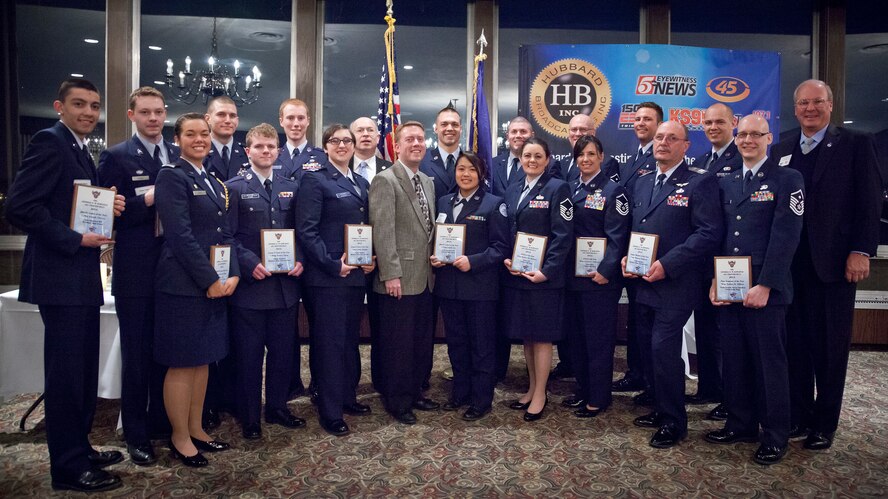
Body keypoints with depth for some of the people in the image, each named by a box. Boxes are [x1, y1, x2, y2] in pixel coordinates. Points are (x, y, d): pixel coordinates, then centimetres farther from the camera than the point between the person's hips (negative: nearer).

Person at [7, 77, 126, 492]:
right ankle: (68, 469, 12)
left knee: (84, 371, 16)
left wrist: (108, 208, 1)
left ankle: (79, 449, 30)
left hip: (82, 279, 9)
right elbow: (18, 206, -20)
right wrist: (75, 240, -18)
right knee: (65, 372, 0)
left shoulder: (80, 150, 17)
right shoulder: (49, 141, -11)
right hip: (61, 278, -9)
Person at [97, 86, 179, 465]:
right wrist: (147, 200, -20)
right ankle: (136, 433, 20)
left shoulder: (180, 156, 10)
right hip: (136, 272, -3)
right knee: (137, 354, 6)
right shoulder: (115, 157, -2)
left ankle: (162, 420, 30)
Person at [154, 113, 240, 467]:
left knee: (202, 360, 14)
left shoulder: (214, 182, 15)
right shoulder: (171, 176, -8)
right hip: (184, 285, -8)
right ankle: (180, 438, 15)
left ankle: (196, 430, 26)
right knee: (182, 363, 2)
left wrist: (232, 274, -1)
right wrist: (210, 280, -16)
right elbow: (180, 235, -16)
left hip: (216, 283, 8)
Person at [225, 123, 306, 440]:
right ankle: (249, 417, 20)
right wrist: (250, 264, -18)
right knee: (249, 354, 6)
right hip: (250, 284, -4)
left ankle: (277, 408, 29)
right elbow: (228, 236, -6)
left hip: (286, 283, 4)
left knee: (283, 351, 13)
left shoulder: (291, 188, 11)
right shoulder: (234, 188, -1)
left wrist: (299, 260, -5)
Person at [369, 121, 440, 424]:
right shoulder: (385, 181, -9)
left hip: (425, 278, 8)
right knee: (398, 343, 3)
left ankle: (414, 393, 30)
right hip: (400, 279, -7)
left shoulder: (428, 182, 15)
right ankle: (397, 402, 18)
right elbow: (382, 231, -15)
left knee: (422, 341, 14)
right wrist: (391, 274, -19)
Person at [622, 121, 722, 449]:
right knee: (649, 349, 13)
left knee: (663, 349, -9)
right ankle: (662, 409, 30)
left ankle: (674, 422, 9)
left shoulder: (700, 182, -6)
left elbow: (709, 233, -15)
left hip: (675, 284, -7)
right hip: (643, 283, 7)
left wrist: (667, 264, -19)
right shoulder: (642, 182, 15)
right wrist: (626, 257, 1)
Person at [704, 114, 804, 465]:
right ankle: (740, 424, 24)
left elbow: (786, 237, -10)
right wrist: (714, 280, 2)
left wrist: (764, 286, -15)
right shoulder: (726, 183, 14)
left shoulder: (787, 180, -2)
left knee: (769, 363, 3)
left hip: (765, 290, -5)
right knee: (734, 360, 10)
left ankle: (774, 437, 16)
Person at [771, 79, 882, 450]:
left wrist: (861, 251, -12)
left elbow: (870, 202, -4)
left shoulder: (856, 144, 1)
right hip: (790, 263, 3)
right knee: (795, 343, 9)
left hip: (834, 262, -3)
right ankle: (798, 417, 22)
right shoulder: (780, 151, 11)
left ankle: (824, 424, 19)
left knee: (830, 347, 7)